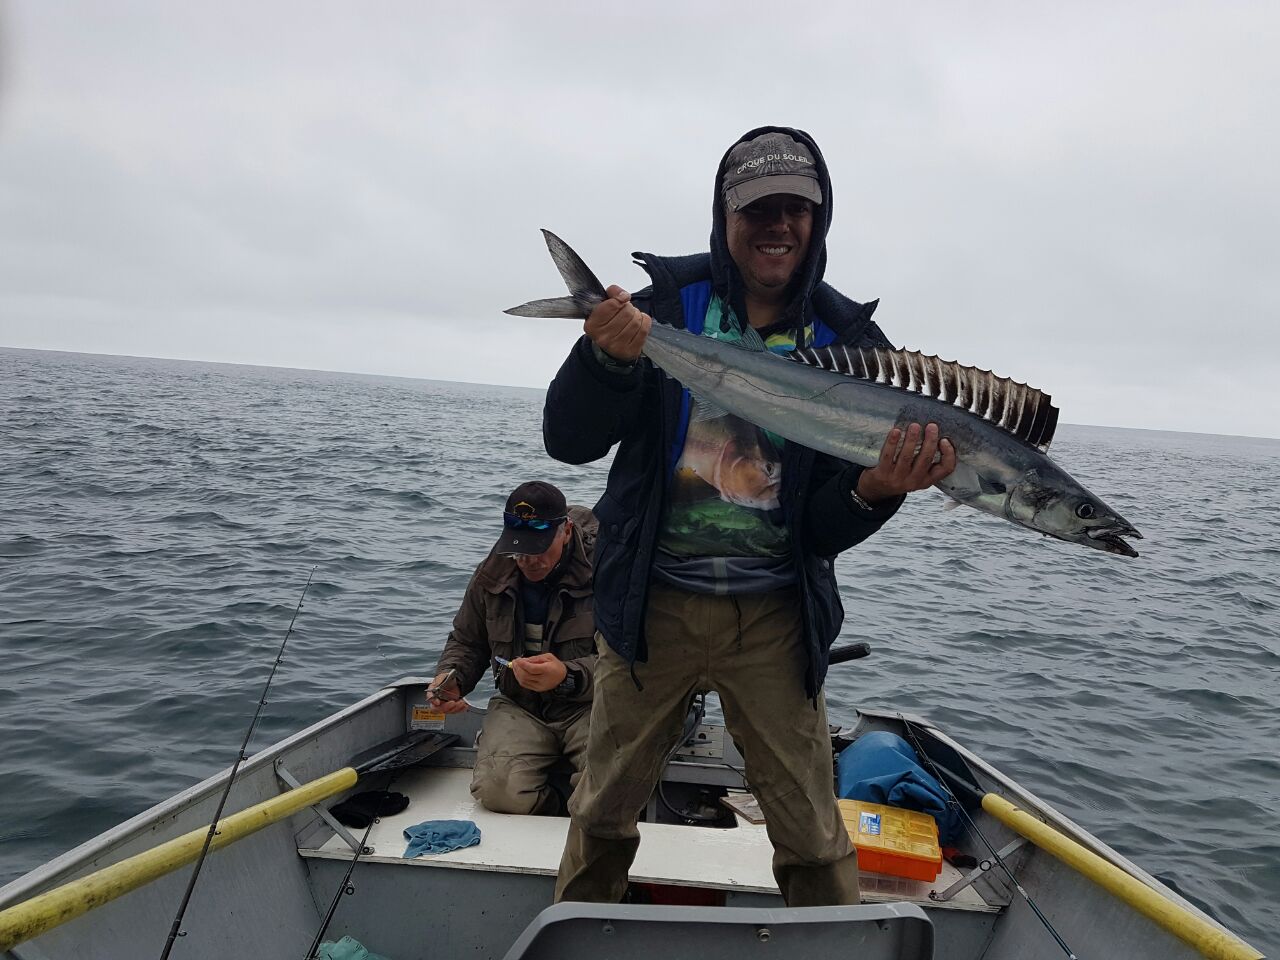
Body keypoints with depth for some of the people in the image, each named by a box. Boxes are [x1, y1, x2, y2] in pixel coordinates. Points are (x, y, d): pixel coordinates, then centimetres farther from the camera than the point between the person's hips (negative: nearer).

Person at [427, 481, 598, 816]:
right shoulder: (492, 574, 4)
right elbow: (467, 641, 21)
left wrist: (568, 676, -35)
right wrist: (450, 677, -2)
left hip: (589, 704, -3)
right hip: (519, 707, 4)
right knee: (497, 790, -27)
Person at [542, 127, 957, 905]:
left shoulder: (848, 341, -2)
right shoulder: (666, 304, -4)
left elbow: (827, 528, -4)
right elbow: (567, 441, -11)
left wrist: (876, 492, -25)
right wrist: (610, 358, -29)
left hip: (774, 616, 0)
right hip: (653, 602, 1)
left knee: (814, 839, 5)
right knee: (602, 815, 15)